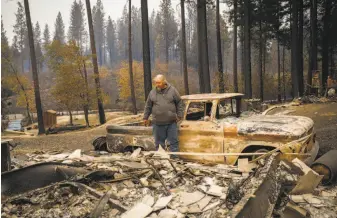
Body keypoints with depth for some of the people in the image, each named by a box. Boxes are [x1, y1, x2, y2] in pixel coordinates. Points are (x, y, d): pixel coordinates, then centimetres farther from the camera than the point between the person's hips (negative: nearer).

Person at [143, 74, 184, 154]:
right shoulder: (152, 92, 4)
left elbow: (179, 103, 5)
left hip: (171, 122, -1)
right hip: (157, 123, 1)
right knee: (159, 143, 10)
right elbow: (148, 106, 12)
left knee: (174, 141, 4)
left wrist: (179, 115, 1)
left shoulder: (172, 90, 0)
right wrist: (145, 117, 14)